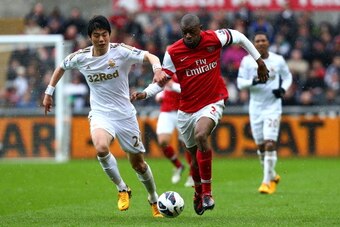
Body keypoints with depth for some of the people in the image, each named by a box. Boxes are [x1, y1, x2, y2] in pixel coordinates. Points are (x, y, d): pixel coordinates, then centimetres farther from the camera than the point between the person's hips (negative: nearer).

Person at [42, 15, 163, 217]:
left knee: (138, 163, 8)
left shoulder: (121, 51, -13)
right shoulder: (81, 57, -4)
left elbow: (149, 56, -25)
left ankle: (154, 200, 35)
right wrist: (49, 92, 17)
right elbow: (61, 67, 16)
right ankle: (122, 190, -8)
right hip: (100, 114, 1)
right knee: (101, 148, -31)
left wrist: (158, 69, -46)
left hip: (125, 114, -1)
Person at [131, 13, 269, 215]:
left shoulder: (214, 39, -10)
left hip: (212, 103, -3)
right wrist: (145, 94, -17)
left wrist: (259, 61, 13)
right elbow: (162, 79, 1)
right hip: (187, 110, 3)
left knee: (201, 135, -32)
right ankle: (198, 193, 43)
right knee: (195, 155, 13)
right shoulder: (173, 52, -8)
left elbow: (239, 37, 8)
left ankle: (207, 193, -23)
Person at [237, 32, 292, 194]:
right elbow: (240, 83, -3)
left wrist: (283, 89, -5)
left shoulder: (278, 60, 0)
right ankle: (273, 176, 30)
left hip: (273, 106, -2)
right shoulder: (247, 61, -2)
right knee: (260, 147, 8)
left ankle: (267, 182, -8)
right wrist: (253, 81, -23)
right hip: (255, 107, 2)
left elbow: (287, 77, 14)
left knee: (270, 144, -14)